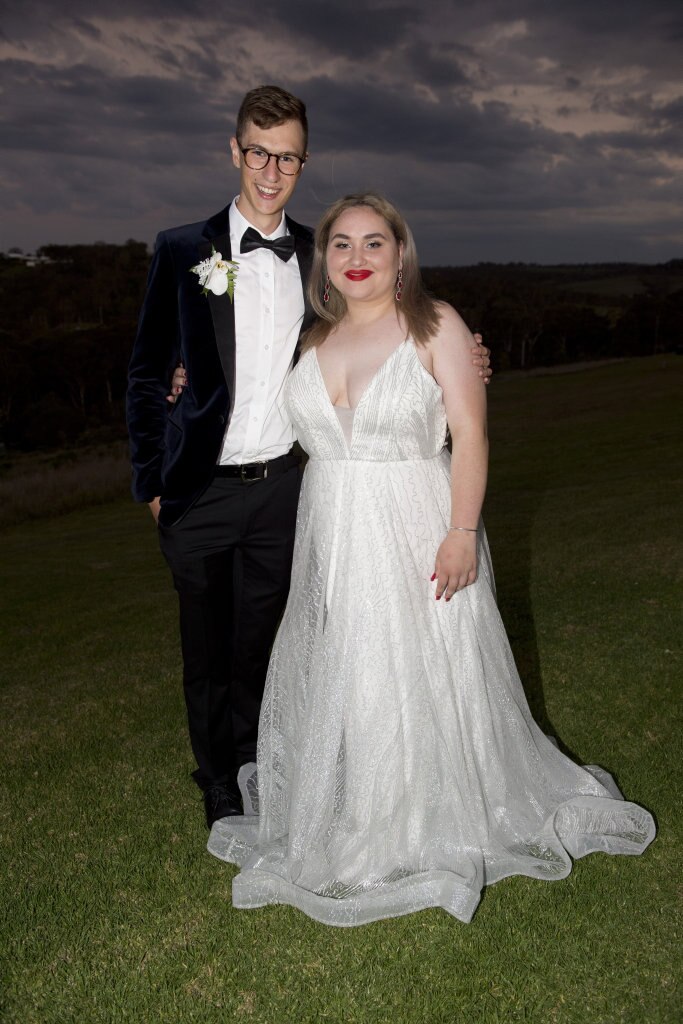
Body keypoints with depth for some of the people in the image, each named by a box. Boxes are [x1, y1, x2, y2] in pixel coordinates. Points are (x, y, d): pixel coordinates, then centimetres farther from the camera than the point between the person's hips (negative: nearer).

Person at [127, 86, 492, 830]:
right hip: (200, 491, -1)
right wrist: (151, 482, -2)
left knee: (260, 641, 15)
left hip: (279, 486, 2)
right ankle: (219, 789, 34)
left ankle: (254, 768, 37)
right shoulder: (182, 251, -4)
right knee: (207, 648, 12)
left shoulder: (317, 258, 4)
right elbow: (146, 373, 0)